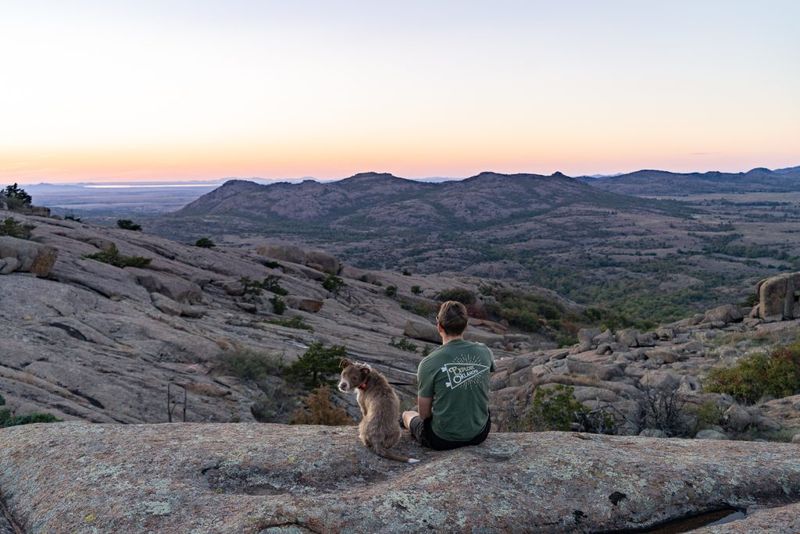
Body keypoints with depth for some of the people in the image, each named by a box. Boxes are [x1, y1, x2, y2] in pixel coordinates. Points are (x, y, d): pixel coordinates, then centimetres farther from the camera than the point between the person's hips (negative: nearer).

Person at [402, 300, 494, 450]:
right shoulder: (484, 352, -10)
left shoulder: (429, 363, -21)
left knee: (407, 415, 28)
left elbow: (424, 413, -11)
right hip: (480, 433, 4)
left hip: (443, 439, -3)